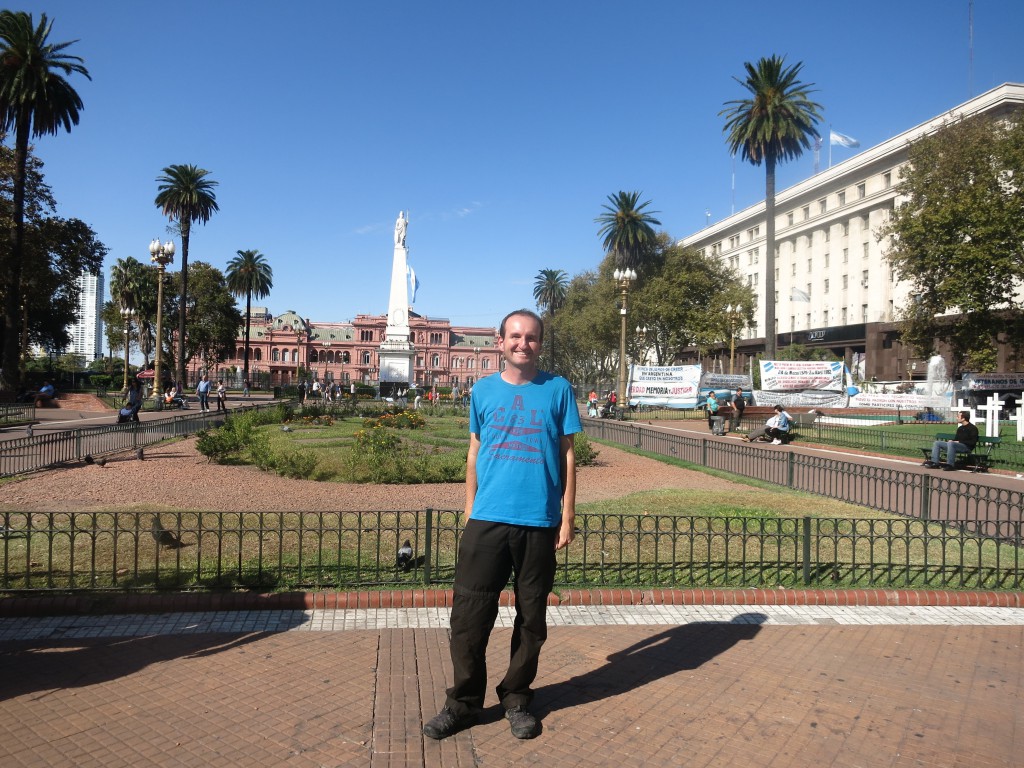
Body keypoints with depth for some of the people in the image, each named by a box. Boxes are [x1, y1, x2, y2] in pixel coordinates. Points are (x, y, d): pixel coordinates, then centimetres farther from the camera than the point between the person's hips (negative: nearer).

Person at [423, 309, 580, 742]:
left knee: (531, 618, 10)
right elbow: (474, 453, 12)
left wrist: (567, 516, 0)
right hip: (487, 519, 1)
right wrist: (469, 511, 10)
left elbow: (567, 455, 4)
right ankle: (464, 702, 21)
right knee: (469, 613, 3)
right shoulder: (484, 390, 7)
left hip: (539, 523, -1)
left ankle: (517, 699, 29)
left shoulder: (557, 389, 2)